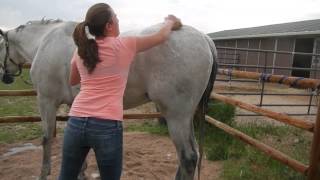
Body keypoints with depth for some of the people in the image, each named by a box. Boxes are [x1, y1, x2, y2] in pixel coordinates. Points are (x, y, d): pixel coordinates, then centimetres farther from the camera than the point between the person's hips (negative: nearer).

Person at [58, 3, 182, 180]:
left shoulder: (81, 50, 9)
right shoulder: (124, 45, -4)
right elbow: (161, 36, 10)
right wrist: (170, 22, 30)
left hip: (76, 123, 5)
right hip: (107, 127, -4)